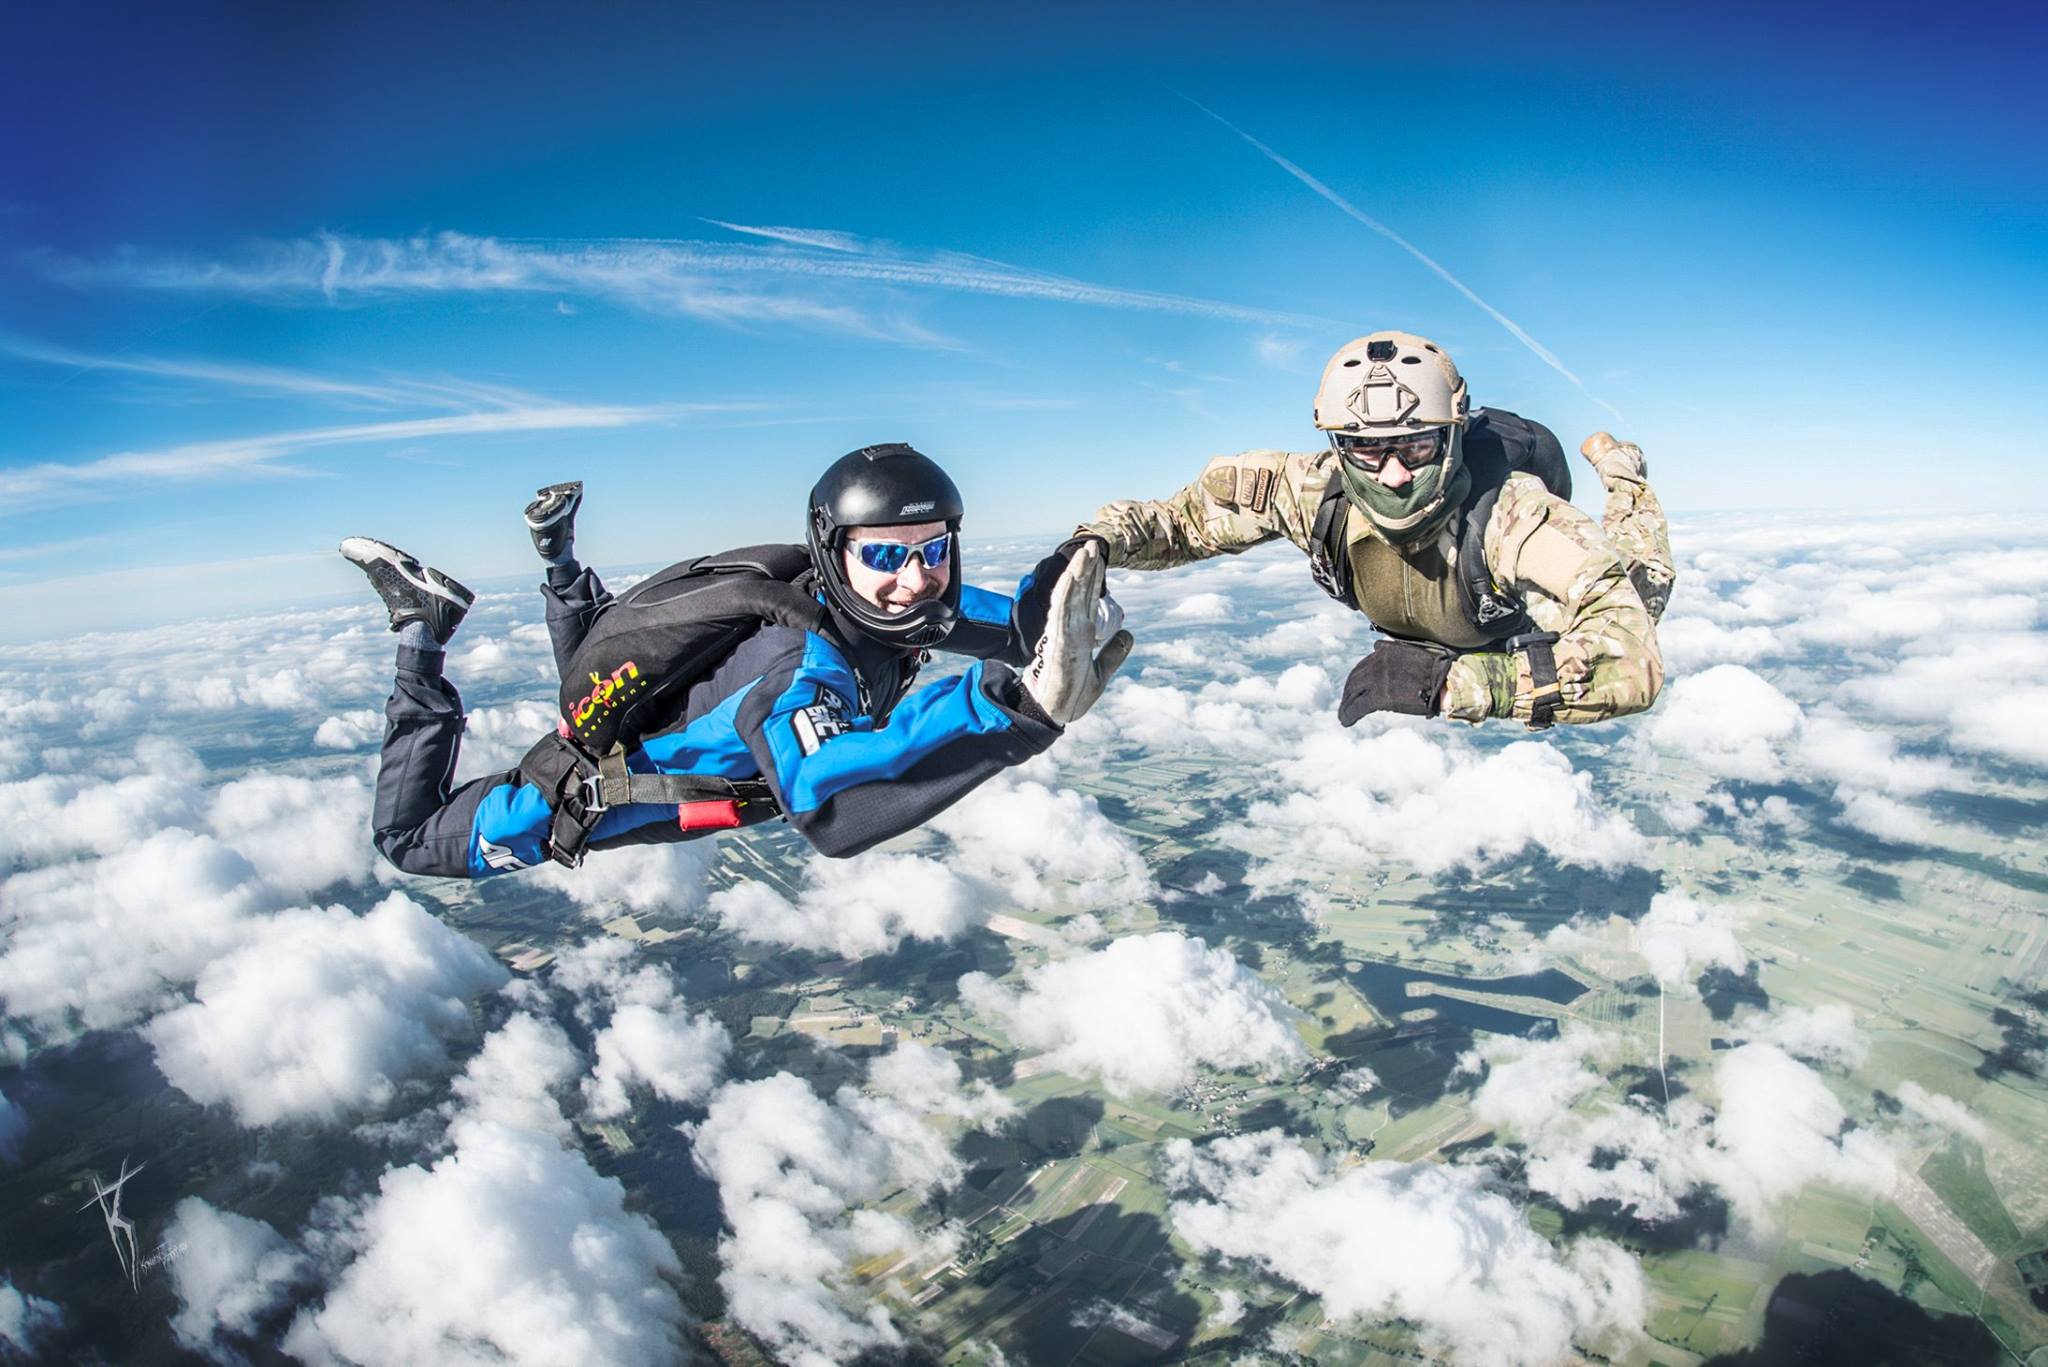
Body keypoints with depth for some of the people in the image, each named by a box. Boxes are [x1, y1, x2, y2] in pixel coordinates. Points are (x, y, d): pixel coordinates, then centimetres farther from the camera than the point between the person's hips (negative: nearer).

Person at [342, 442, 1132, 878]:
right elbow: (826, 810, -66)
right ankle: (421, 630, 19)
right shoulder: (799, 666, -47)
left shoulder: (911, 602, -25)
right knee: (409, 840, 17)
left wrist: (1048, 606, -35)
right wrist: (1007, 702, -75)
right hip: (591, 792, -7)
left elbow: (1021, 629, -11)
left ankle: (561, 558, 37)